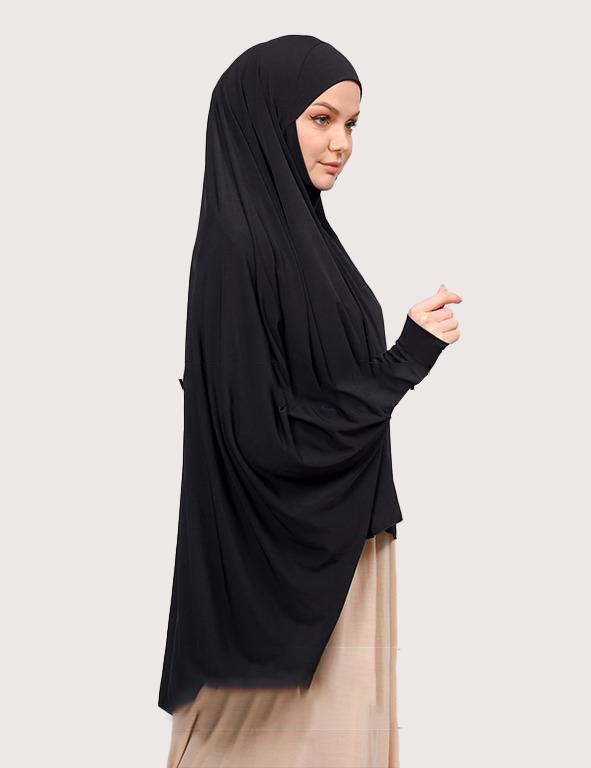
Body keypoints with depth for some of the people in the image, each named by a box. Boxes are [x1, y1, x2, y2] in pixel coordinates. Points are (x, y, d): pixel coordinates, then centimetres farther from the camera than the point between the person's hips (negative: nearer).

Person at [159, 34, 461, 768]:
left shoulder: (298, 228, 7)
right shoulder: (237, 245, -20)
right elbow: (262, 430, -23)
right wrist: (410, 357, -18)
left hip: (334, 532, 9)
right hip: (282, 550, -8)